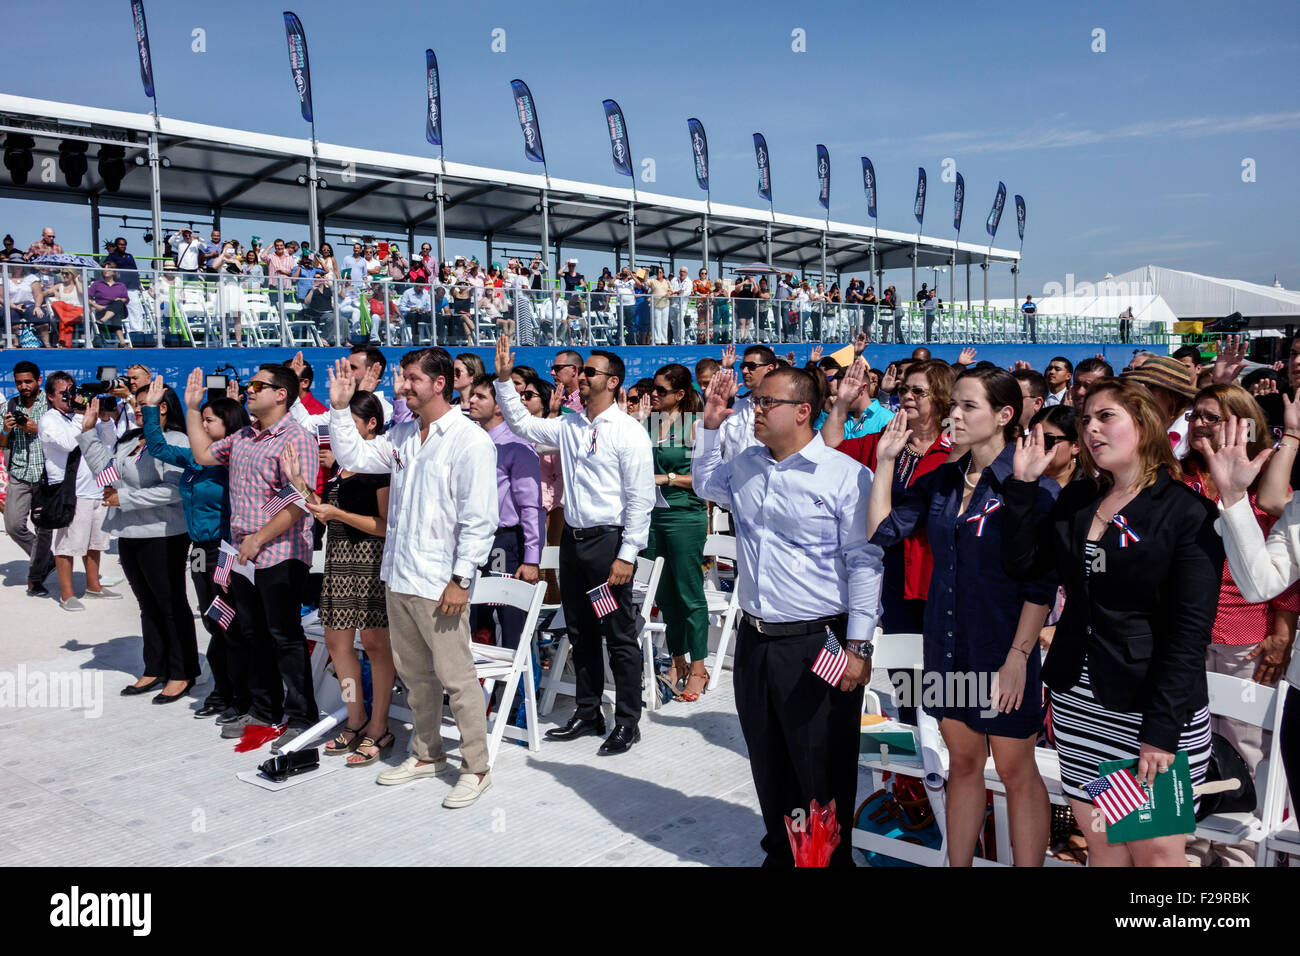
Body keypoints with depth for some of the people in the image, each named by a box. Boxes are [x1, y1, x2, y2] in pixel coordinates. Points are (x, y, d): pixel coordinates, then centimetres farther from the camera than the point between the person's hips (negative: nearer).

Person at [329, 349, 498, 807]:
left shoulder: (469, 440, -12)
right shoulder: (402, 435, 11)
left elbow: (479, 518, -15)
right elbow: (353, 456, 20)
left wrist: (461, 579, -18)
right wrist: (340, 408, 10)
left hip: (439, 582, -8)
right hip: (399, 577, 8)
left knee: (456, 677, -2)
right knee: (414, 674, 18)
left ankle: (475, 768, 10)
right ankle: (427, 754, 33)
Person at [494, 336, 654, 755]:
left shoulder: (629, 432, -10)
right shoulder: (569, 426, 10)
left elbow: (640, 499, -13)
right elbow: (522, 424, 21)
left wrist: (627, 555, -17)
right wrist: (504, 379, 10)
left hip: (608, 540, -7)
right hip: (572, 538, 7)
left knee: (619, 636, 2)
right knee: (580, 633, 15)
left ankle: (627, 721, 14)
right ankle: (587, 713, 29)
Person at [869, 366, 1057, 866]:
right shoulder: (942, 481, 6)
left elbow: (1042, 585, -14)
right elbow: (881, 530, 2)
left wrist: (1019, 656, -17)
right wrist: (885, 462, 0)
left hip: (1003, 650, -6)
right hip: (948, 643, 6)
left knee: (1016, 770, 7)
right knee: (962, 763, 17)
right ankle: (957, 863, 29)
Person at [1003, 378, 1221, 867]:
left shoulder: (1187, 512, -10)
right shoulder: (1075, 500, 10)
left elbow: (1190, 630, -14)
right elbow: (1022, 564, 4)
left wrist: (1162, 729, -18)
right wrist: (1022, 483, -3)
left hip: (1152, 705, -5)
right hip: (1078, 703, 5)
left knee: (1156, 849, 5)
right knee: (1100, 841, 14)